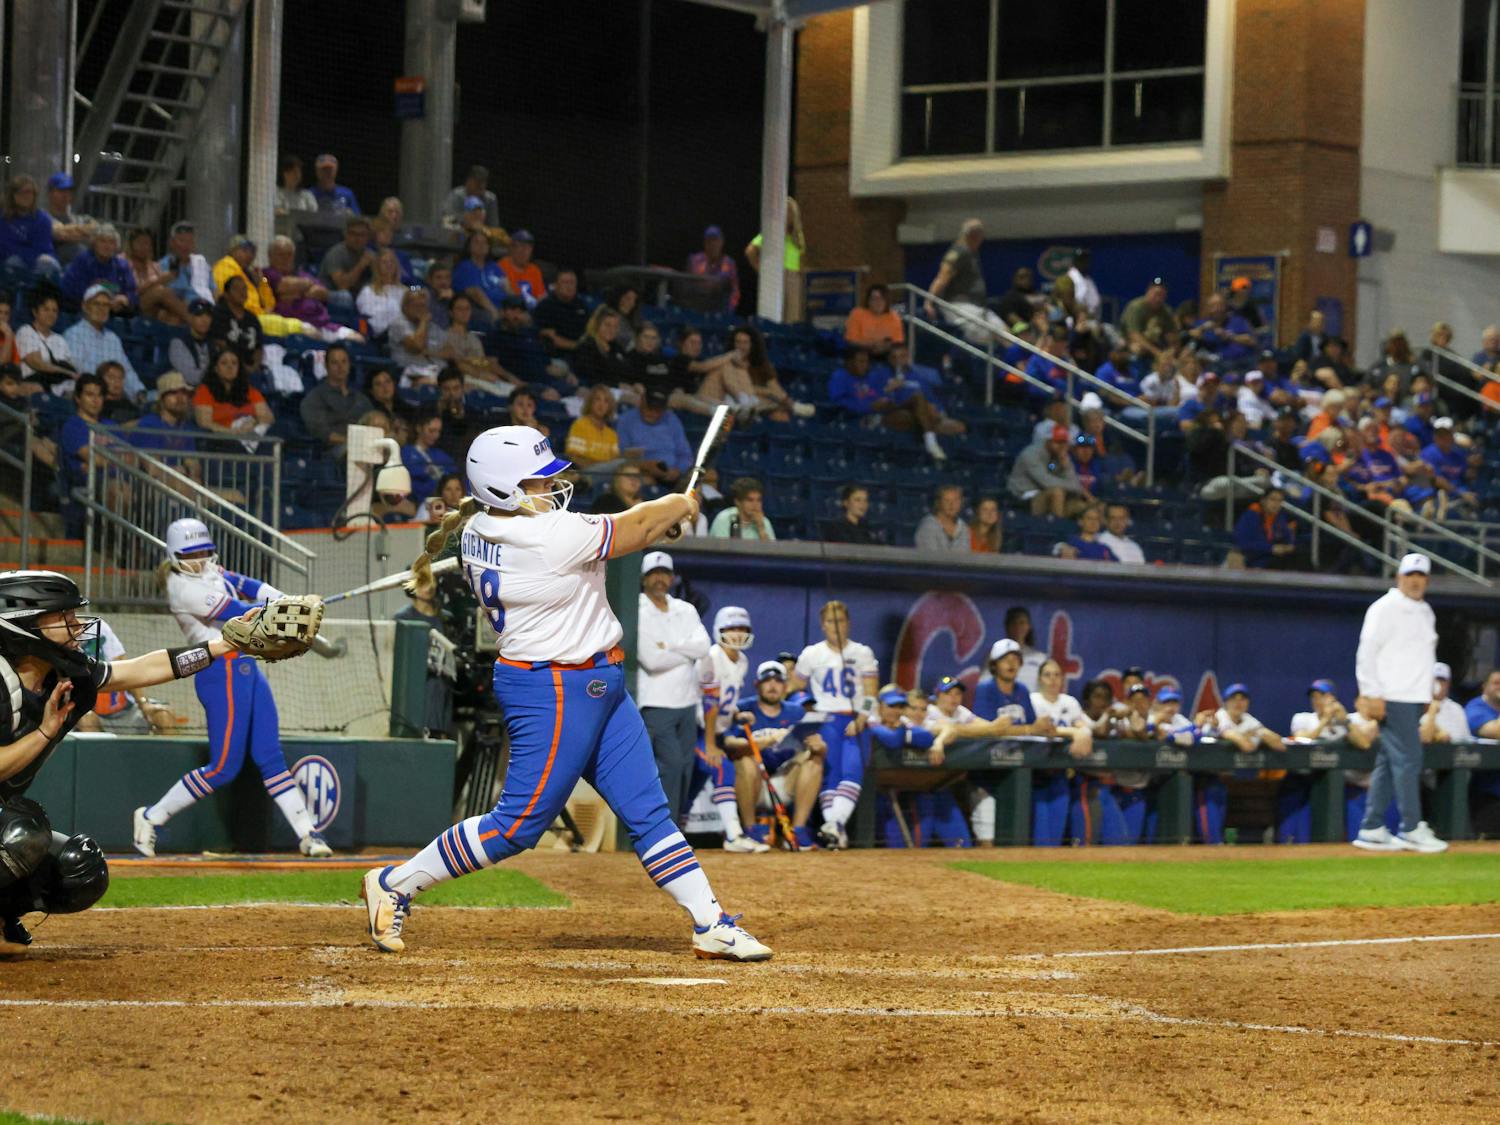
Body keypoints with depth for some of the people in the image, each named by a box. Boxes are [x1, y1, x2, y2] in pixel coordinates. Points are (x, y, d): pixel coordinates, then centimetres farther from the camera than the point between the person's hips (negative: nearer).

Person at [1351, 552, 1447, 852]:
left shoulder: (1425, 612, 18)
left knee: (1388, 765, 8)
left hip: (1415, 700, 8)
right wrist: (1373, 695, -18)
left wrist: (1429, 693, 18)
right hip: (1393, 698, -8)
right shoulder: (1385, 608, -8)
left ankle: (1372, 831, 10)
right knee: (1408, 760, -10)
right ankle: (1411, 830, -7)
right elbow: (1367, 652, -12)